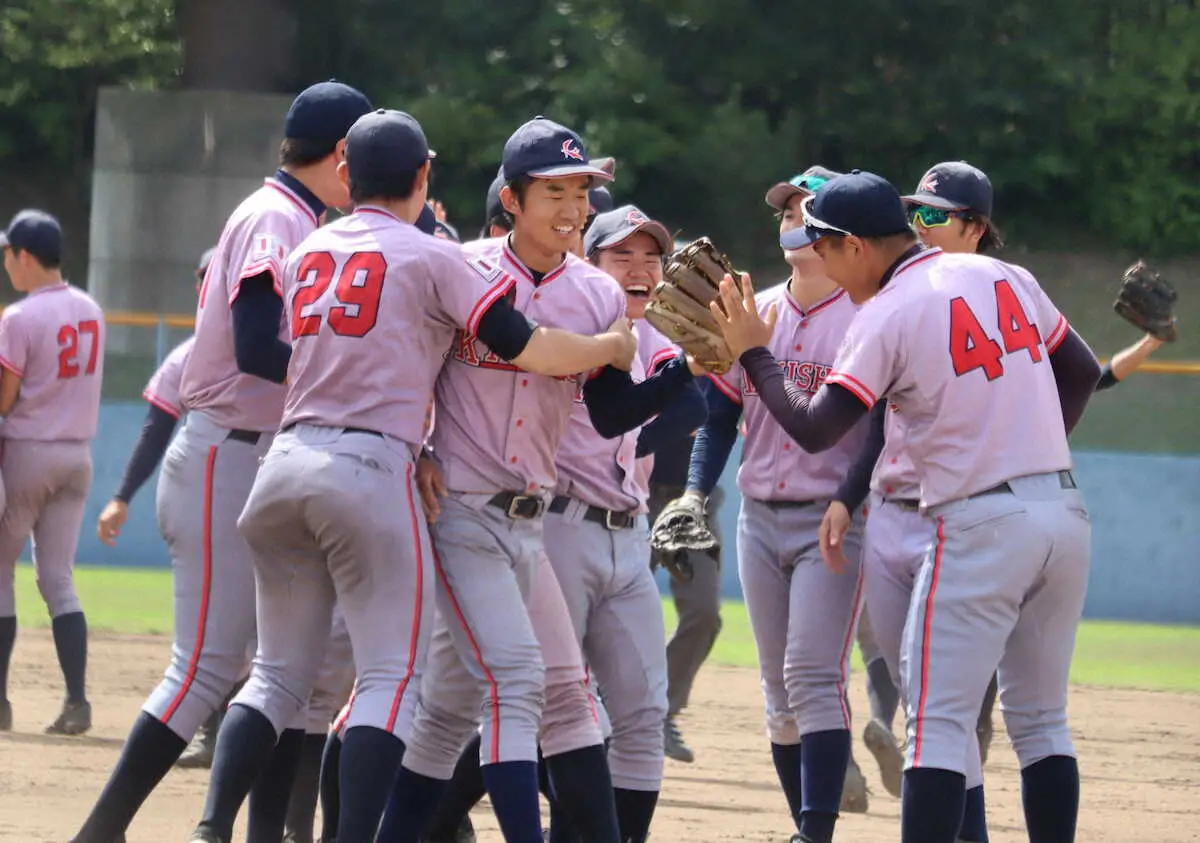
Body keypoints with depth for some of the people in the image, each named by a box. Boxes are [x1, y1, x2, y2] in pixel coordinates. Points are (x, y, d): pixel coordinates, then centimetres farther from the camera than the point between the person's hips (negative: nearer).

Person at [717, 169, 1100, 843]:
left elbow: (813, 430, -12)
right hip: (1067, 511, 7)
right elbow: (1082, 372, 19)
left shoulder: (887, 314, -9)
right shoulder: (1007, 278, 10)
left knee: (940, 723, -4)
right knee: (1041, 719, 14)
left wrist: (753, 353, 1)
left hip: (981, 527, -7)